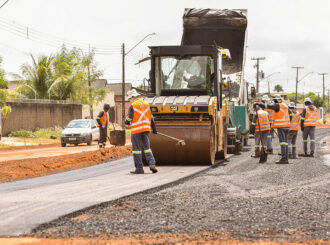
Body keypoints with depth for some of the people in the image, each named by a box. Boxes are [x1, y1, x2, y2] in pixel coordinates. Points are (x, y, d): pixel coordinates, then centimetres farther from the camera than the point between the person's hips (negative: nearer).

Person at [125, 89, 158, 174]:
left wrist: (127, 122, 13)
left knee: (136, 148, 1)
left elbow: (129, 119, -10)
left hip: (136, 129, -5)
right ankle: (152, 164, -9)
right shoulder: (146, 104, 11)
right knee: (147, 147, 9)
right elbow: (151, 118, 14)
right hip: (146, 129, 5)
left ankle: (139, 168, 1)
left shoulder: (132, 106, -6)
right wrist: (154, 128, 22)